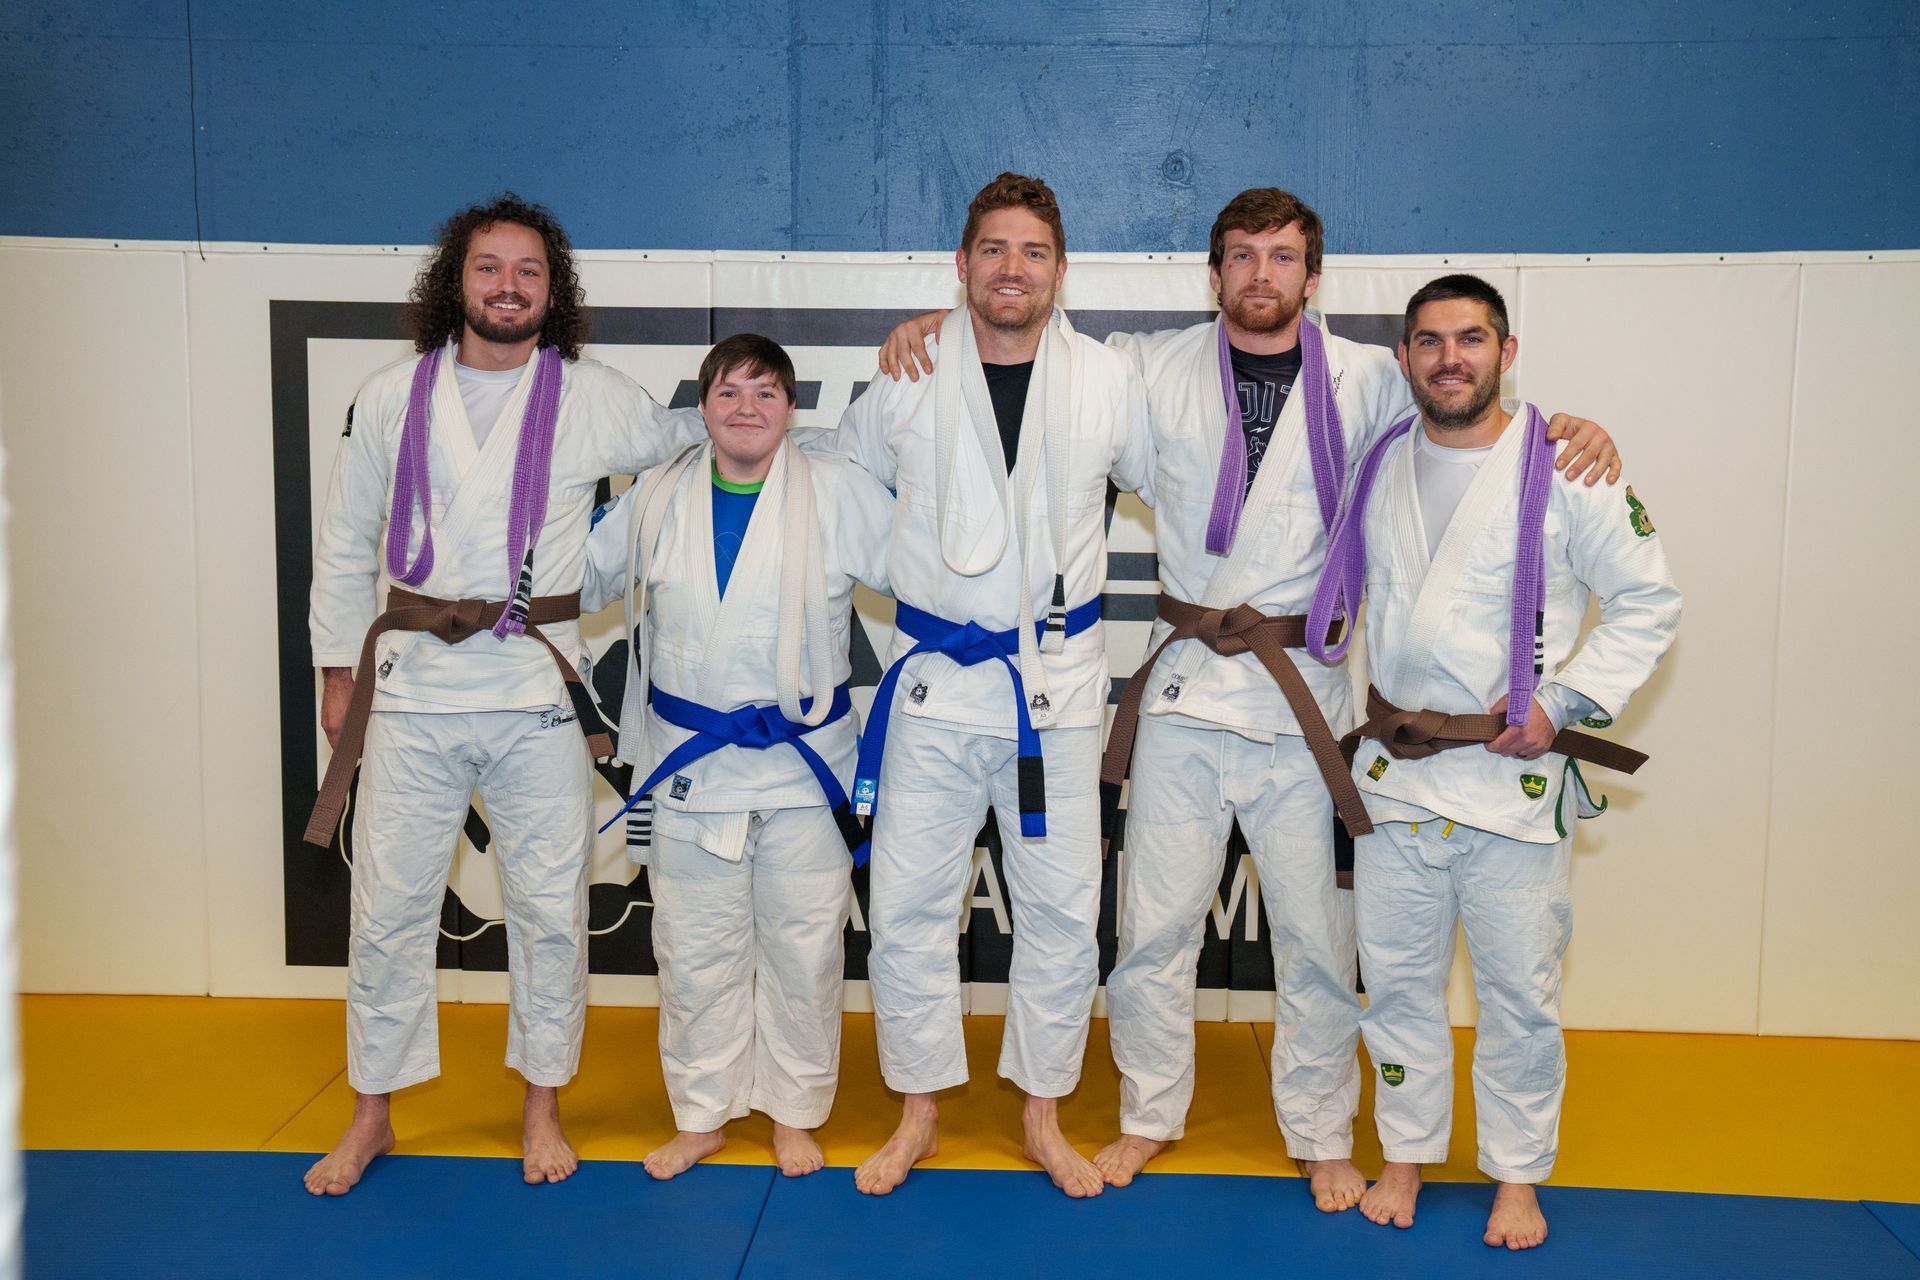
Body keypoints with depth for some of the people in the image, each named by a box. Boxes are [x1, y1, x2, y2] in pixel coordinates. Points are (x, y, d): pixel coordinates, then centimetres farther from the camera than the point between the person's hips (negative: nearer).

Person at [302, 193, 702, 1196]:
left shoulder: (595, 399, 1)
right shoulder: (392, 396, 5)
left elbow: (704, 438, 16)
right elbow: (345, 544, 11)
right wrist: (338, 672, 10)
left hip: (537, 690, -1)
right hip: (412, 682, 1)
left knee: (550, 906, 7)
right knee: (388, 905, 8)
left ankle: (543, 1106, 26)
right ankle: (372, 1117, 26)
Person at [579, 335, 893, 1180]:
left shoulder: (840, 495, -4)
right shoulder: (655, 499, 4)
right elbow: (577, 578, 18)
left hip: (804, 760, -2)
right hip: (689, 760, 2)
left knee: (803, 948, 8)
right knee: (694, 950, 11)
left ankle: (795, 1112, 28)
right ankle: (701, 1115, 30)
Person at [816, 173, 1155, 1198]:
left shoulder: (1109, 381, 1)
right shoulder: (906, 378, 1)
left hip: (1060, 679, 0)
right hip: (934, 679, 0)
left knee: (1061, 908, 7)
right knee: (906, 904, 5)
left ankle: (1044, 1114, 26)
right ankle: (919, 1112, 24)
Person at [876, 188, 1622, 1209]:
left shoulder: (1367, 381, 2)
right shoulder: (1158, 369, 3)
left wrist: (1570, 426, -10)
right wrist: (933, 322, -1)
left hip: (1305, 691, 0)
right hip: (1185, 684, 1)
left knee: (1315, 933, 8)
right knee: (1156, 922, 8)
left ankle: (1322, 1137, 28)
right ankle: (1149, 1115, 30)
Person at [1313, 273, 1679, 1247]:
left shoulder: (1569, 470, -8)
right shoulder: (1378, 466, 6)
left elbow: (1648, 601, -3)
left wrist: (1564, 701, -12)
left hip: (1517, 775, -3)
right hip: (1394, 770, 4)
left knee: (1520, 993, 8)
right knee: (1397, 981, 12)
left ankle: (1517, 1175, 27)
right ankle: (1406, 1155, 30)